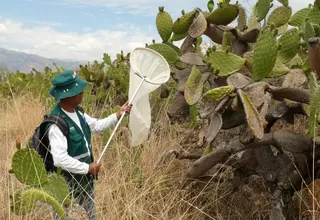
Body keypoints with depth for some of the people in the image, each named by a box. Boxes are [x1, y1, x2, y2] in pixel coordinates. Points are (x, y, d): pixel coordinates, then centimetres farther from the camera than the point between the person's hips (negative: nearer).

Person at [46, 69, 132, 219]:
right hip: (69, 182, -9)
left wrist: (118, 115, 1)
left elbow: (97, 126, 14)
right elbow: (60, 159, -34)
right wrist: (87, 168, -24)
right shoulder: (57, 123, -30)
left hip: (86, 177, 9)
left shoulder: (77, 112, 0)